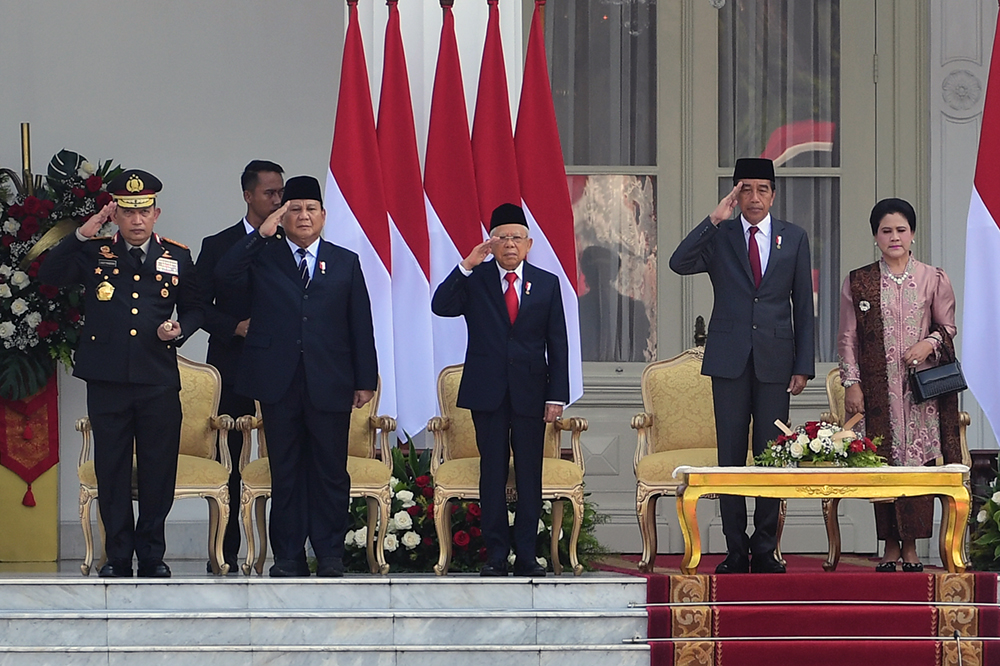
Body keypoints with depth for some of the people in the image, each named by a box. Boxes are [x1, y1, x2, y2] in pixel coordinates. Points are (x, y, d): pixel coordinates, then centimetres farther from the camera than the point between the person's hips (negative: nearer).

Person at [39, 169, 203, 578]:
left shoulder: (176, 257, 8)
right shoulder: (94, 253, 5)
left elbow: (195, 309, 16)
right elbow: (49, 276, -8)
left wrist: (179, 331, -5)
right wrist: (83, 235, -14)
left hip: (158, 380, 1)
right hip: (107, 380, 0)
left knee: (158, 471, 3)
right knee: (111, 470, 3)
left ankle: (152, 555, 14)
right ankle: (117, 556, 10)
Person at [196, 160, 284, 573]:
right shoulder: (218, 246, 8)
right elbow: (199, 306, 5)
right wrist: (237, 327, -9)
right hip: (234, 366, 0)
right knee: (228, 462, 0)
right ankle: (225, 554, 5)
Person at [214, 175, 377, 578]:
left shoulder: (346, 263, 12)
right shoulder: (262, 258, 9)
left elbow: (361, 325, 10)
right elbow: (224, 274, -11)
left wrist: (365, 380, 4)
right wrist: (262, 234, -14)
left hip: (329, 386, 0)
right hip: (279, 384, 0)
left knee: (331, 472, 1)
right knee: (285, 472, 3)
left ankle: (330, 556, 8)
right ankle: (288, 557, 8)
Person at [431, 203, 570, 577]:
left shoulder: (547, 284, 8)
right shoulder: (474, 280, 5)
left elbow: (558, 345, 7)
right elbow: (441, 306, -11)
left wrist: (557, 395, -1)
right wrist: (466, 266, -19)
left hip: (530, 392, 1)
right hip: (488, 391, -1)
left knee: (530, 476, 0)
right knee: (493, 474, 1)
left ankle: (526, 556, 4)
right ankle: (496, 556, 4)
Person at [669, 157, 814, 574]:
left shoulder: (794, 238, 8)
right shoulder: (719, 236, 6)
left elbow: (803, 305, 8)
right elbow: (679, 264, -12)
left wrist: (803, 365, 2)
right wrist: (714, 219, -17)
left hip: (775, 360, 0)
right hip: (729, 359, 0)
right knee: (730, 456, 1)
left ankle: (765, 550, 8)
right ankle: (736, 551, 6)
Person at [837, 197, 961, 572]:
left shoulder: (933, 280, 7)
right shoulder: (858, 282, 7)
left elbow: (948, 327, 11)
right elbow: (847, 338, 7)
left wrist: (929, 342, -10)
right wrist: (851, 383, -1)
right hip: (878, 388, 0)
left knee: (918, 463, -4)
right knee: (883, 463, -1)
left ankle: (911, 547, 2)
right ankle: (890, 546, 6)